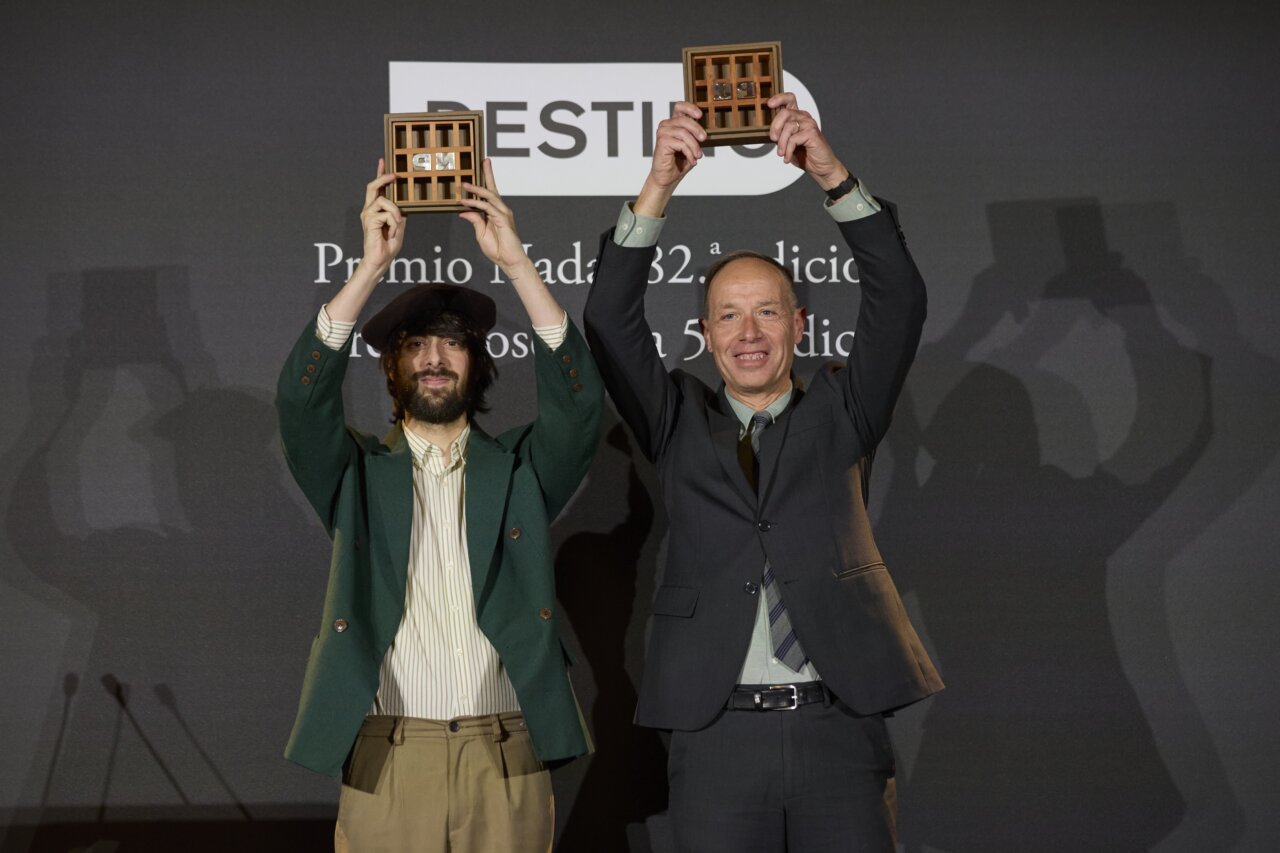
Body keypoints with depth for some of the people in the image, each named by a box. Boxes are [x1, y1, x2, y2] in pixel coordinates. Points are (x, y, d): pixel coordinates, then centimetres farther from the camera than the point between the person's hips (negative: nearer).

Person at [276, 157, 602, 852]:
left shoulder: (519, 468, 11)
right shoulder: (357, 474, 10)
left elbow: (578, 398, -5)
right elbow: (302, 400, -6)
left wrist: (514, 261, -10)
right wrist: (372, 265, -12)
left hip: (506, 759, 1)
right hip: (387, 762, 0)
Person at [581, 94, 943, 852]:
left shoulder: (840, 415, 11)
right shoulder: (680, 422, 12)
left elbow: (900, 300, -1)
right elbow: (611, 321, -1)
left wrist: (834, 176, -11)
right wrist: (658, 187, -12)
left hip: (840, 732, 0)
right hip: (716, 737, 0)